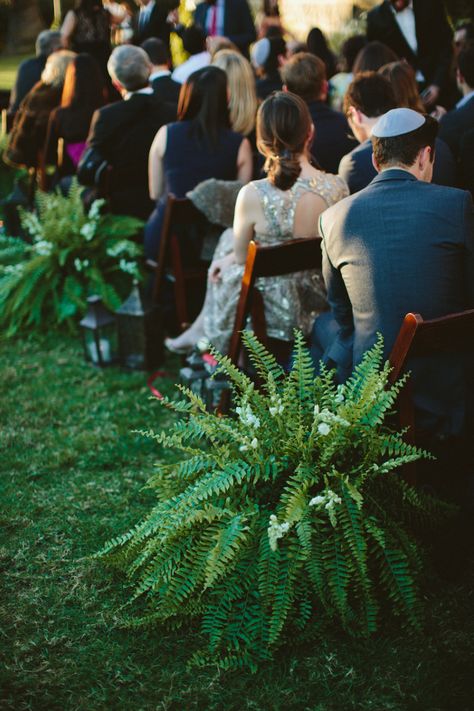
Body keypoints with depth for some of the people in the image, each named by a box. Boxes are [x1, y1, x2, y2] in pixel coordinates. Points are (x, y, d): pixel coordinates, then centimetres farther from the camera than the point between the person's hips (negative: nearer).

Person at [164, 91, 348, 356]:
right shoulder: (337, 187, -14)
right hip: (321, 301, 4)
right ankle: (202, 326, 45)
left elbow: (242, 256, -9)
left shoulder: (253, 195, -27)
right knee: (229, 236, 27)